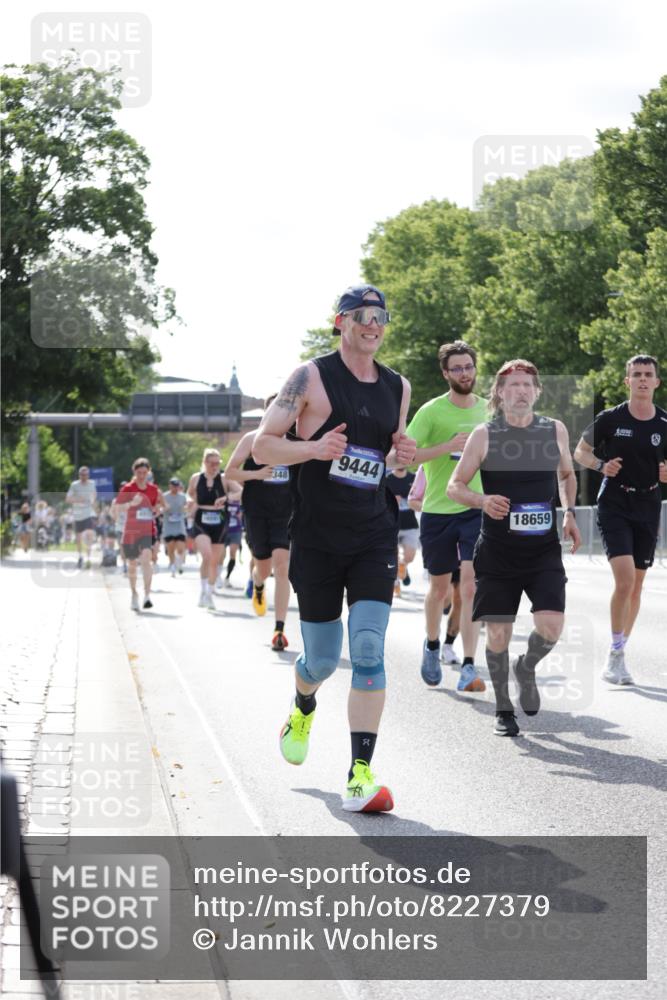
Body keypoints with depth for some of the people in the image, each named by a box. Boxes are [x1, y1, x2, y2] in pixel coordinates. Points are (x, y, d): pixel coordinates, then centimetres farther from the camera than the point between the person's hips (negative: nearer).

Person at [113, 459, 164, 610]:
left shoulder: (153, 489, 5)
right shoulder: (127, 488, -4)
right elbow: (116, 508, -12)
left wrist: (160, 503, -1)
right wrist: (131, 503, -26)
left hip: (148, 531, 0)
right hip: (131, 532, 0)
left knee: (146, 559, -23)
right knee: (132, 563, 11)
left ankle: (147, 595, -25)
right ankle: (134, 594, 33)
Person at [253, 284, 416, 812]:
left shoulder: (398, 387, 10)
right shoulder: (311, 377, -5)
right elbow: (262, 446, -5)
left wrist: (402, 456, 1)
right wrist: (314, 448, -21)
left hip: (374, 536, 3)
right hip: (317, 538, -3)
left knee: (369, 651, -12)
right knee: (322, 658, 7)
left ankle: (361, 774, -12)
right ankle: (303, 708, 45)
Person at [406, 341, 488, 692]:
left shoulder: (488, 410, 7)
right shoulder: (432, 411, -7)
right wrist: (449, 446, -22)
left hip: (476, 509, 1)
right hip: (438, 511, -1)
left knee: (470, 586, -12)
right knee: (439, 588, 12)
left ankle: (468, 667, -13)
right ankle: (432, 647, 39)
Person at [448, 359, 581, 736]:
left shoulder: (555, 430, 5)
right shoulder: (485, 435, -2)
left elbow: (567, 473, 23)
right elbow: (455, 485, 1)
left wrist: (569, 512, 8)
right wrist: (482, 500, -19)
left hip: (544, 549, 1)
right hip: (498, 551, -1)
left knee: (551, 627, -14)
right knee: (498, 633, 0)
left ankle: (527, 668, 20)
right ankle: (504, 709, 19)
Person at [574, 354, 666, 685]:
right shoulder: (610, 419, -5)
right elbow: (580, 452, 7)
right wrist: (601, 465, -12)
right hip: (614, 505, -3)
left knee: (636, 584, 8)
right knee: (624, 578, -18)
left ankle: (618, 653, 22)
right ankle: (616, 654, -8)